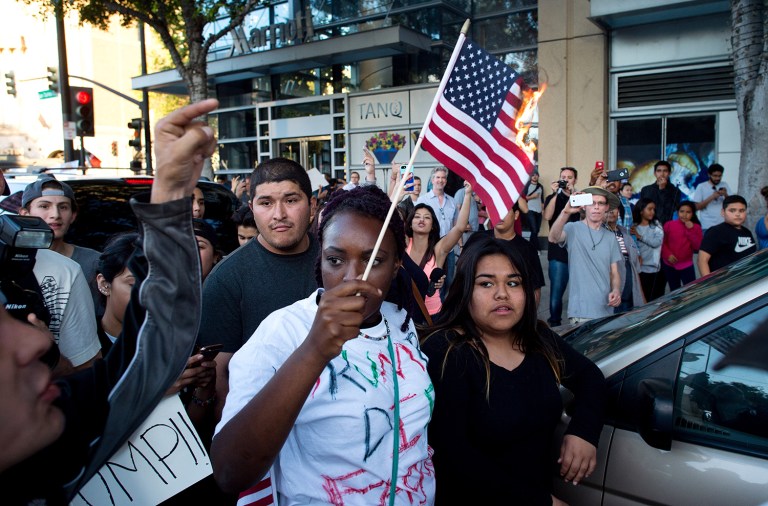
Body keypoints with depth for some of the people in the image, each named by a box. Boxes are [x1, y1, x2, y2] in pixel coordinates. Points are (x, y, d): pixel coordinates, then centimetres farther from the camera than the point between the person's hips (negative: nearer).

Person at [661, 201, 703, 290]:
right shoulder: (669, 225, -4)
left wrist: (691, 230, -16)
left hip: (686, 265, -1)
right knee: (674, 292, 15)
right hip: (669, 265, 1)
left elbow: (698, 247, -11)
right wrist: (668, 254, -14)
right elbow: (662, 243, 1)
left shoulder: (696, 227, -2)